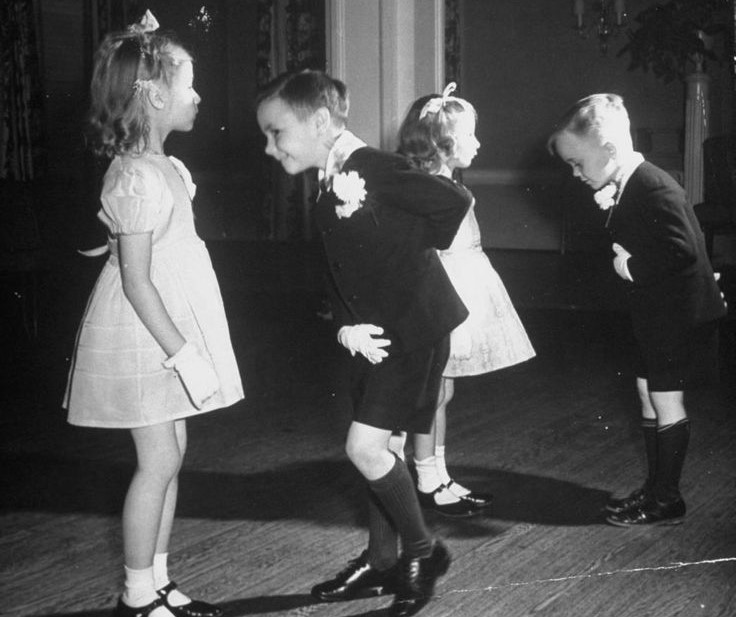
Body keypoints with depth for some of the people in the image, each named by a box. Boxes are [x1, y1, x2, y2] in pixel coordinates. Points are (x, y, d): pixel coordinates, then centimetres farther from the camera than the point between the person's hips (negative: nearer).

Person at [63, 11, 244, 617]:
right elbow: (136, 280, -22)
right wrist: (182, 352, -21)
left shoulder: (161, 166, 9)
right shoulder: (140, 178, -21)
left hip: (169, 328, 10)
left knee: (171, 454, 13)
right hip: (145, 335, -10)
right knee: (159, 461, -2)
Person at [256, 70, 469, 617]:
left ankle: (423, 551, 10)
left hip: (415, 328, -9)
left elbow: (454, 202, -19)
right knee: (375, 447, 15)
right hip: (374, 334, 9)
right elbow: (340, 275, 12)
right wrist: (347, 329, -4)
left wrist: (409, 259, -6)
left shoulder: (373, 168, -17)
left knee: (365, 446, -11)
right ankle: (382, 562, 29)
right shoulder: (327, 192, 10)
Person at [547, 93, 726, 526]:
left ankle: (667, 502, 12)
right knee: (649, 396, 15)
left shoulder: (655, 189, -23)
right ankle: (656, 488, 27)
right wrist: (612, 210, 1)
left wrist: (633, 267, -21)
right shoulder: (629, 187, 7)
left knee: (666, 402, 0)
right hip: (656, 316, 10)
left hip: (679, 317, -10)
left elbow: (683, 250, -31)